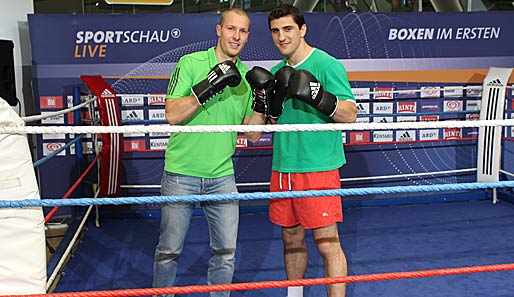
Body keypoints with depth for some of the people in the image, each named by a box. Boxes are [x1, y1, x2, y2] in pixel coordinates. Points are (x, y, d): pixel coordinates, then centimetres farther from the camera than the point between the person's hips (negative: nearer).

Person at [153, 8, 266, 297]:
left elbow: (253, 135, 8)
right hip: (181, 174, -3)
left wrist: (261, 103, -8)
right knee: (170, 250, 9)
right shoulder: (190, 63, -4)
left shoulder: (247, 77, 7)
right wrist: (207, 87, -24)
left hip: (222, 177, 3)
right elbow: (172, 114, -14)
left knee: (226, 252, 6)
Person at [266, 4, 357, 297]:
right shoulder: (277, 72, 13)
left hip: (318, 166, -6)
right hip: (282, 166, 7)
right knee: (291, 237, 16)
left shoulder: (327, 65, -7)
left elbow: (350, 114, -15)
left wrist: (317, 95, -30)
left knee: (327, 242, -4)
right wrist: (272, 99, -4)